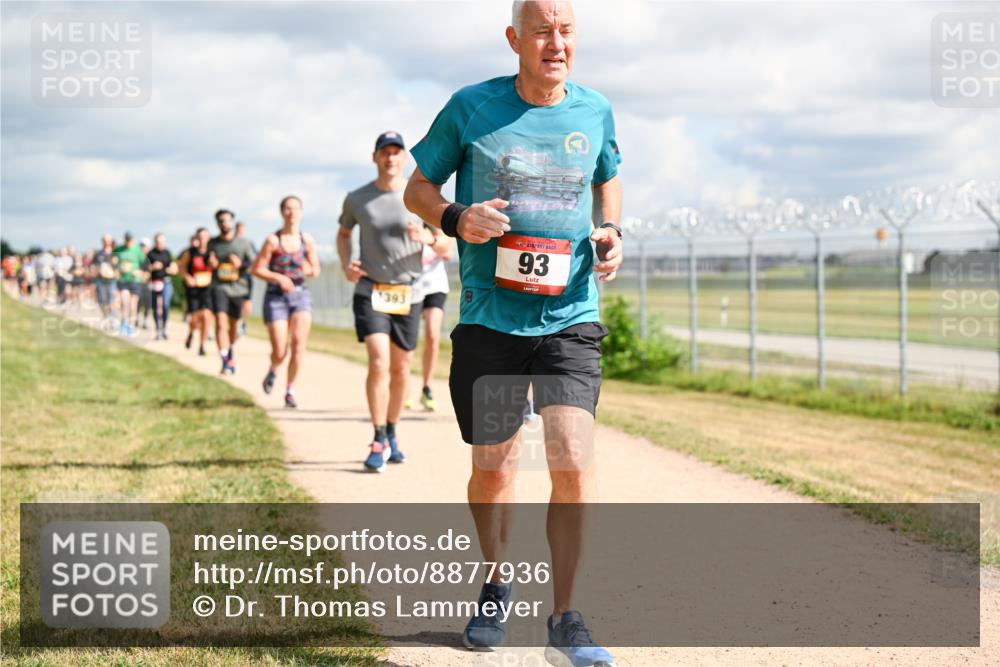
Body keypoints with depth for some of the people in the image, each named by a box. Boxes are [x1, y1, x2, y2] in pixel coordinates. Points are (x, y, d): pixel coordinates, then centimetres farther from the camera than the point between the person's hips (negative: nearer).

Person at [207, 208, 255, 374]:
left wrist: (241, 264, -16)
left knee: (234, 324, 13)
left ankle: (230, 353, 40)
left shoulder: (243, 242, 2)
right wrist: (210, 265, -4)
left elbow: (254, 264, 3)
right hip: (219, 287, -1)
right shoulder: (213, 243, 6)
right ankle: (225, 362, -22)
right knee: (221, 322, -17)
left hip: (238, 287, 1)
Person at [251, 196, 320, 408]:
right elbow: (256, 269, -4)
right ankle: (273, 371, 32)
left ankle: (290, 391, 1)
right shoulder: (273, 241, -6)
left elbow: (316, 269, 13)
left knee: (299, 343, -12)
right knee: (279, 351, -5)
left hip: (300, 295, 2)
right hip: (276, 297, -2)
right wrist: (279, 278, -18)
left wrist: (309, 270, -10)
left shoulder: (307, 241, 2)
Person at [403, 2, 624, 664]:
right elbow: (418, 188, 8)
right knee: (493, 468, 8)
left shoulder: (595, 111, 5)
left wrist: (611, 231, 3)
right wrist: (456, 218, -14)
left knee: (573, 464, -13)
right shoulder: (471, 107, -2)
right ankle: (496, 585, 35)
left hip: (571, 317, 1)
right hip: (490, 316, -1)